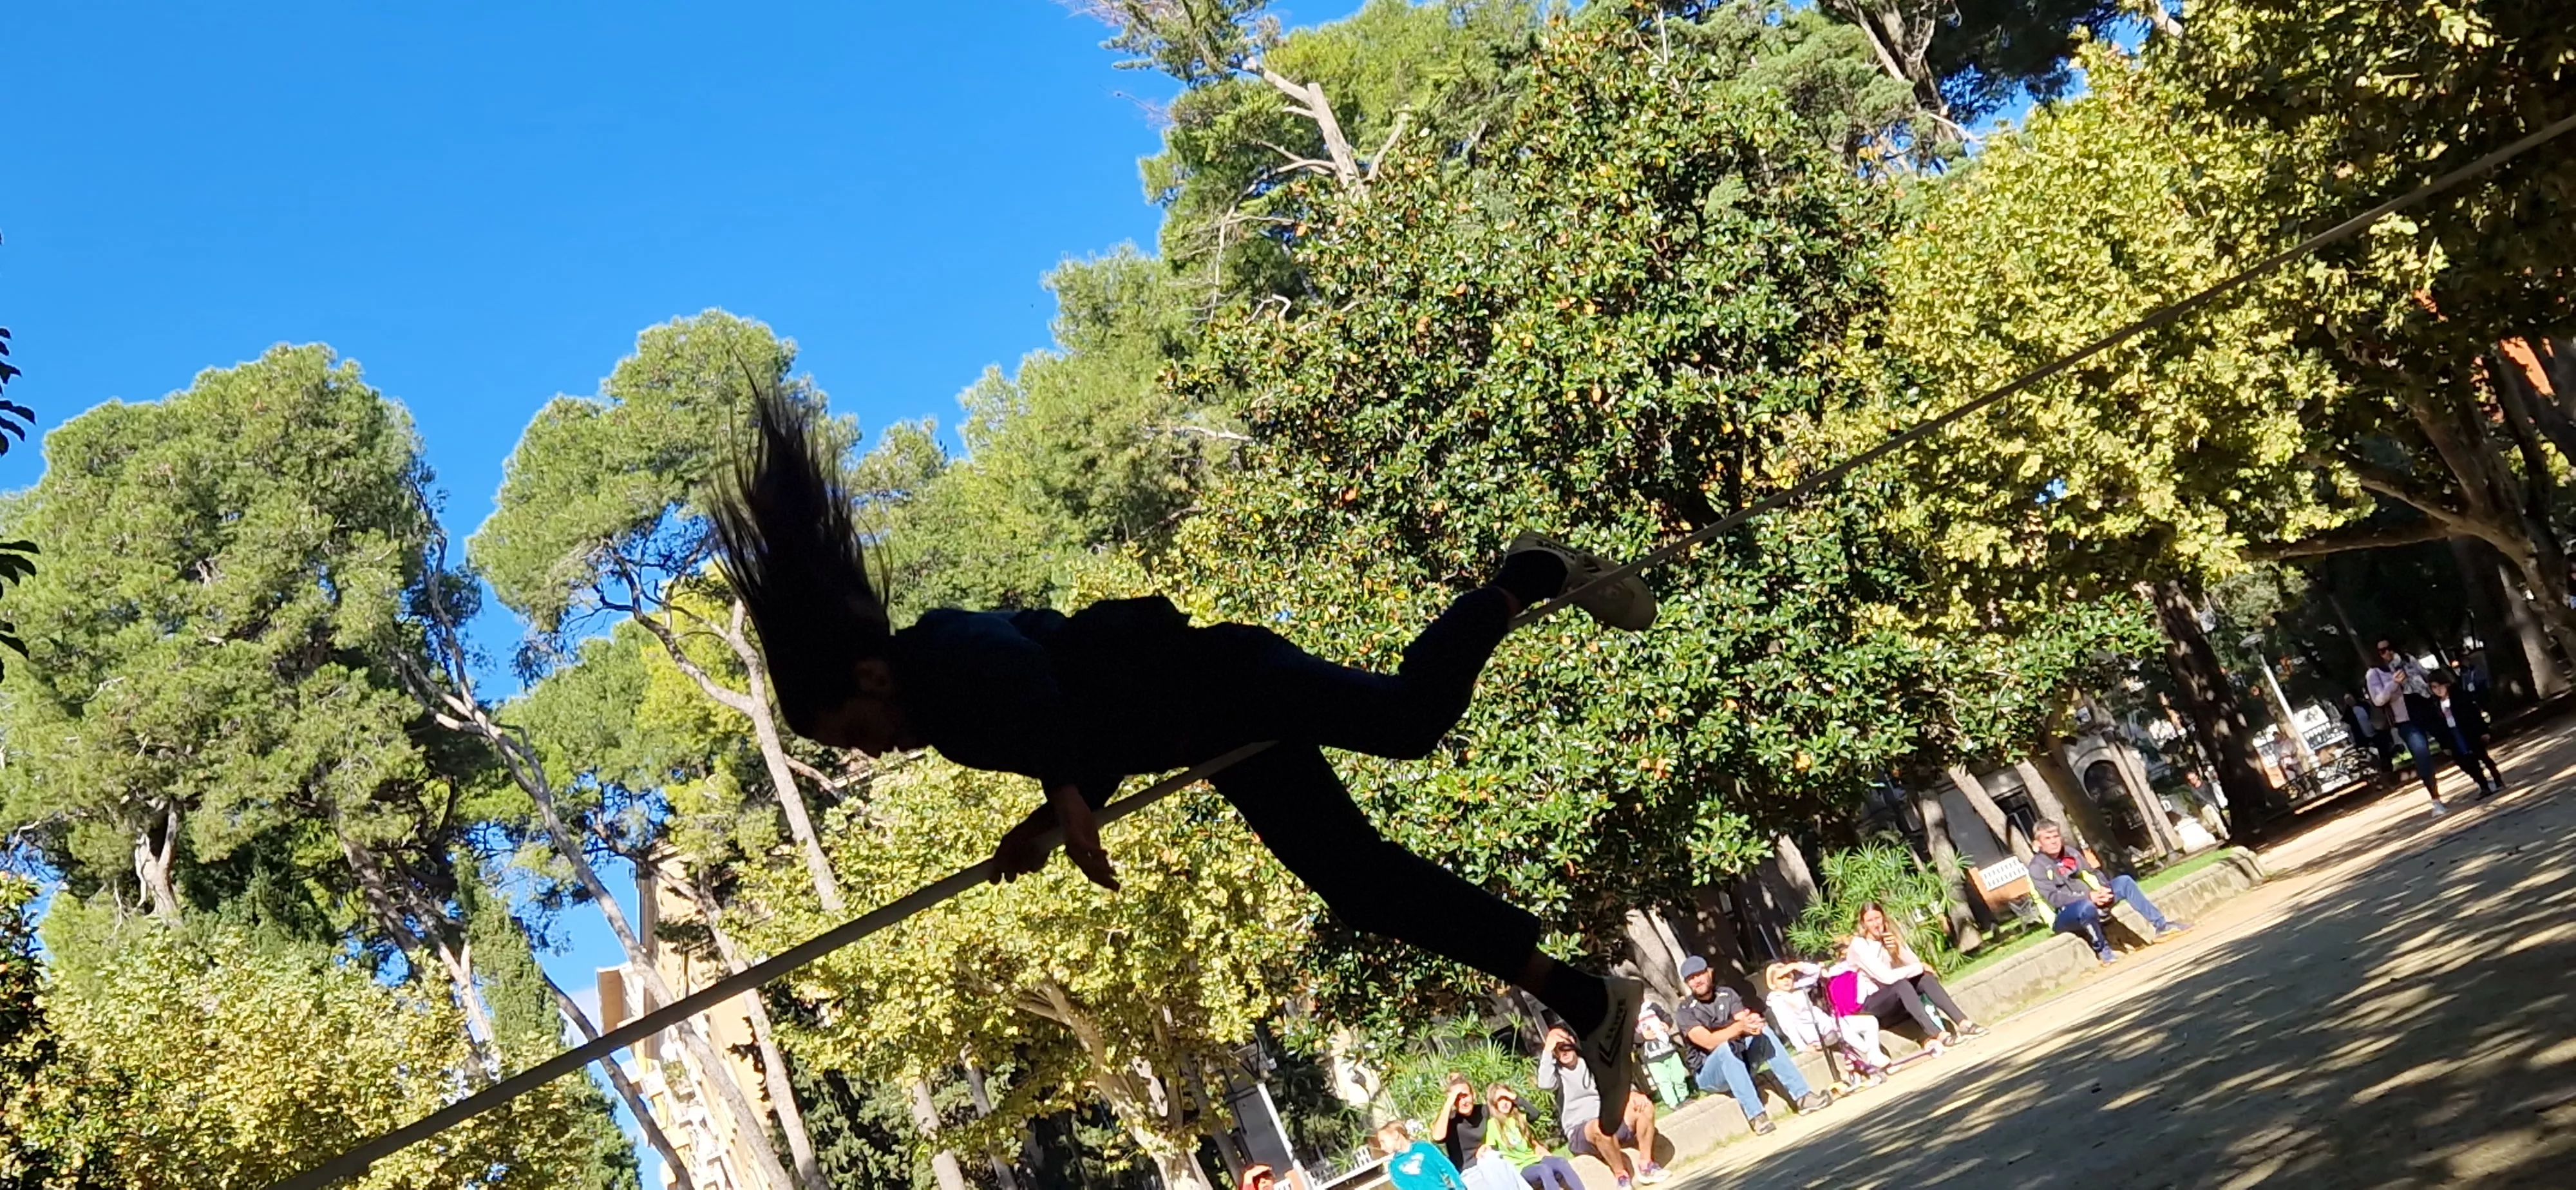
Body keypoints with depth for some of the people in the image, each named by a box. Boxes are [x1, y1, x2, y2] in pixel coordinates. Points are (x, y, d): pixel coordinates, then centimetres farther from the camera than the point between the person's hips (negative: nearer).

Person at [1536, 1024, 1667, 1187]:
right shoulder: (1554, 1070, 1)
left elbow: (1616, 1083, 7)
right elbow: (1545, 1084, -23)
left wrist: (1633, 1094, -14)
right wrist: (1548, 1049, -21)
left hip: (1612, 1121, 4)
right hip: (1580, 1133, -4)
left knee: (1645, 1106, -20)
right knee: (1601, 1126, -39)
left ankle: (1645, 1164, -14)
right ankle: (1621, 1176, -22)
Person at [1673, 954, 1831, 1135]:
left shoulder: (1727, 994, 3)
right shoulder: (1686, 1010, -12)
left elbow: (1745, 1024, -12)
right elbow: (1708, 1042, -27)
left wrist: (1751, 1023, -37)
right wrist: (1740, 1026, -42)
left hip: (1740, 1061, 5)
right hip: (1708, 1074, -4)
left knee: (1763, 1031, -19)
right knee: (1724, 1047, -34)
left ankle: (1803, 1096, -22)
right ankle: (1755, 1115, -37)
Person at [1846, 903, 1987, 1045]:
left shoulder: (1890, 935, 4)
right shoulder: (1859, 946, -18)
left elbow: (1913, 962, -3)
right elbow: (1887, 977, -27)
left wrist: (1898, 949, -21)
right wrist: (1920, 967, -20)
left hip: (1895, 996, 7)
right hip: (1870, 1002, -7)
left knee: (1925, 978, -18)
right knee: (1902, 985, -34)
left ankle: (1963, 1023, -27)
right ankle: (1938, 1035, -45)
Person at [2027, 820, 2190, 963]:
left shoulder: (2071, 853, 12)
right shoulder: (2038, 867, -9)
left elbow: (2093, 874, 15)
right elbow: (2053, 898, -18)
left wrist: (2104, 889, -9)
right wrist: (2088, 897, -26)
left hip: (2092, 901, 7)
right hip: (2067, 914, -7)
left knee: (2124, 881, -7)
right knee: (2087, 907, -41)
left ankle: (2161, 926, -6)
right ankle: (2103, 951, -21)